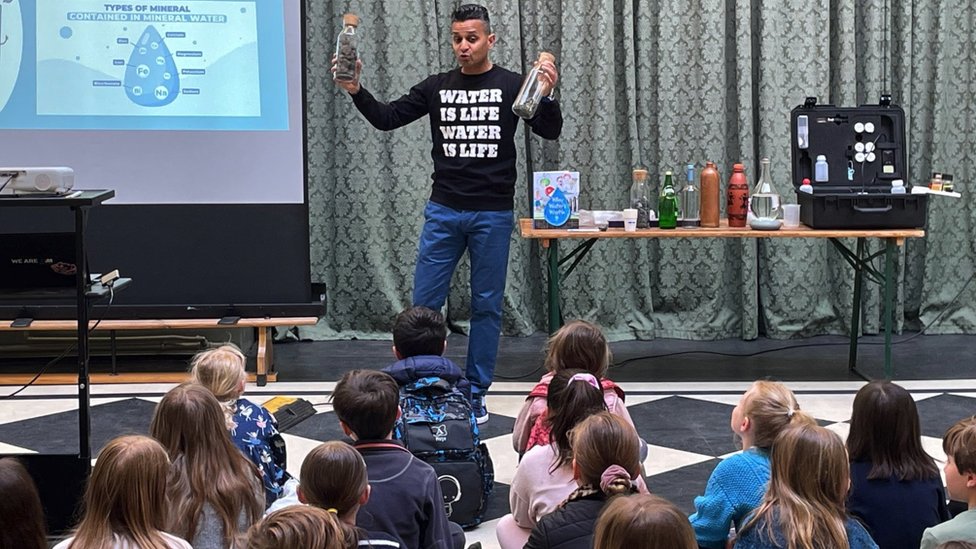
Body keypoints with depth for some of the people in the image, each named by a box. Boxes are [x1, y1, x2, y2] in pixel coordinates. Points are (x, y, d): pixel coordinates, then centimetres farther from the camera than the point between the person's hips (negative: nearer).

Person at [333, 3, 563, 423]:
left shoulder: (511, 86, -2)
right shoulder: (437, 87, 6)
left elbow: (549, 132, -8)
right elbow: (386, 118, 6)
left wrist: (546, 96, -28)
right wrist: (355, 90, -11)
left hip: (493, 214, -2)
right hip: (443, 211, 2)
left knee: (487, 305, 4)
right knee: (425, 302, 2)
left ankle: (476, 393, 13)